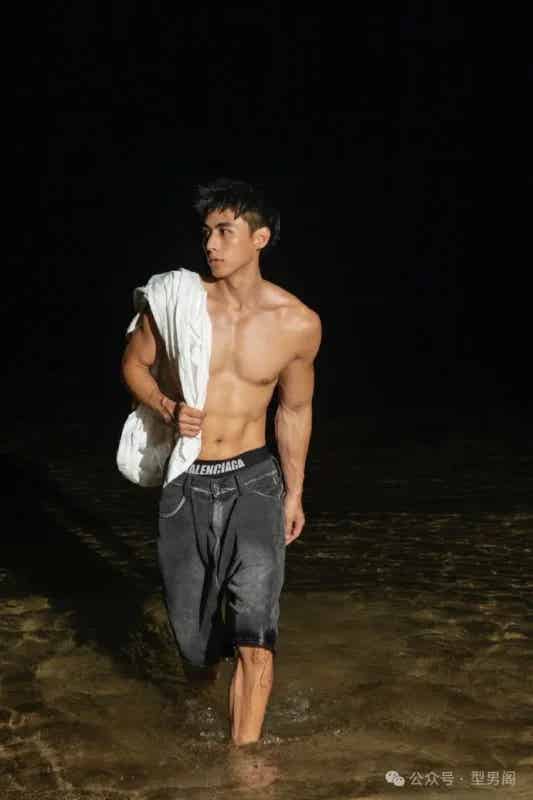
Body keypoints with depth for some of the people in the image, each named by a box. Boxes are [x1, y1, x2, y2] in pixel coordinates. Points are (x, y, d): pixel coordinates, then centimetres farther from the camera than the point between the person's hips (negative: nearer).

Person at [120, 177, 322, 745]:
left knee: (254, 635, -12)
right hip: (185, 485, 1)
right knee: (191, 628, 14)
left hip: (254, 482, -1)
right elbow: (133, 363, 8)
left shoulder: (299, 324, -8)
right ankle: (203, 679, 49)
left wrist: (294, 493, 15)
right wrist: (167, 408, -13)